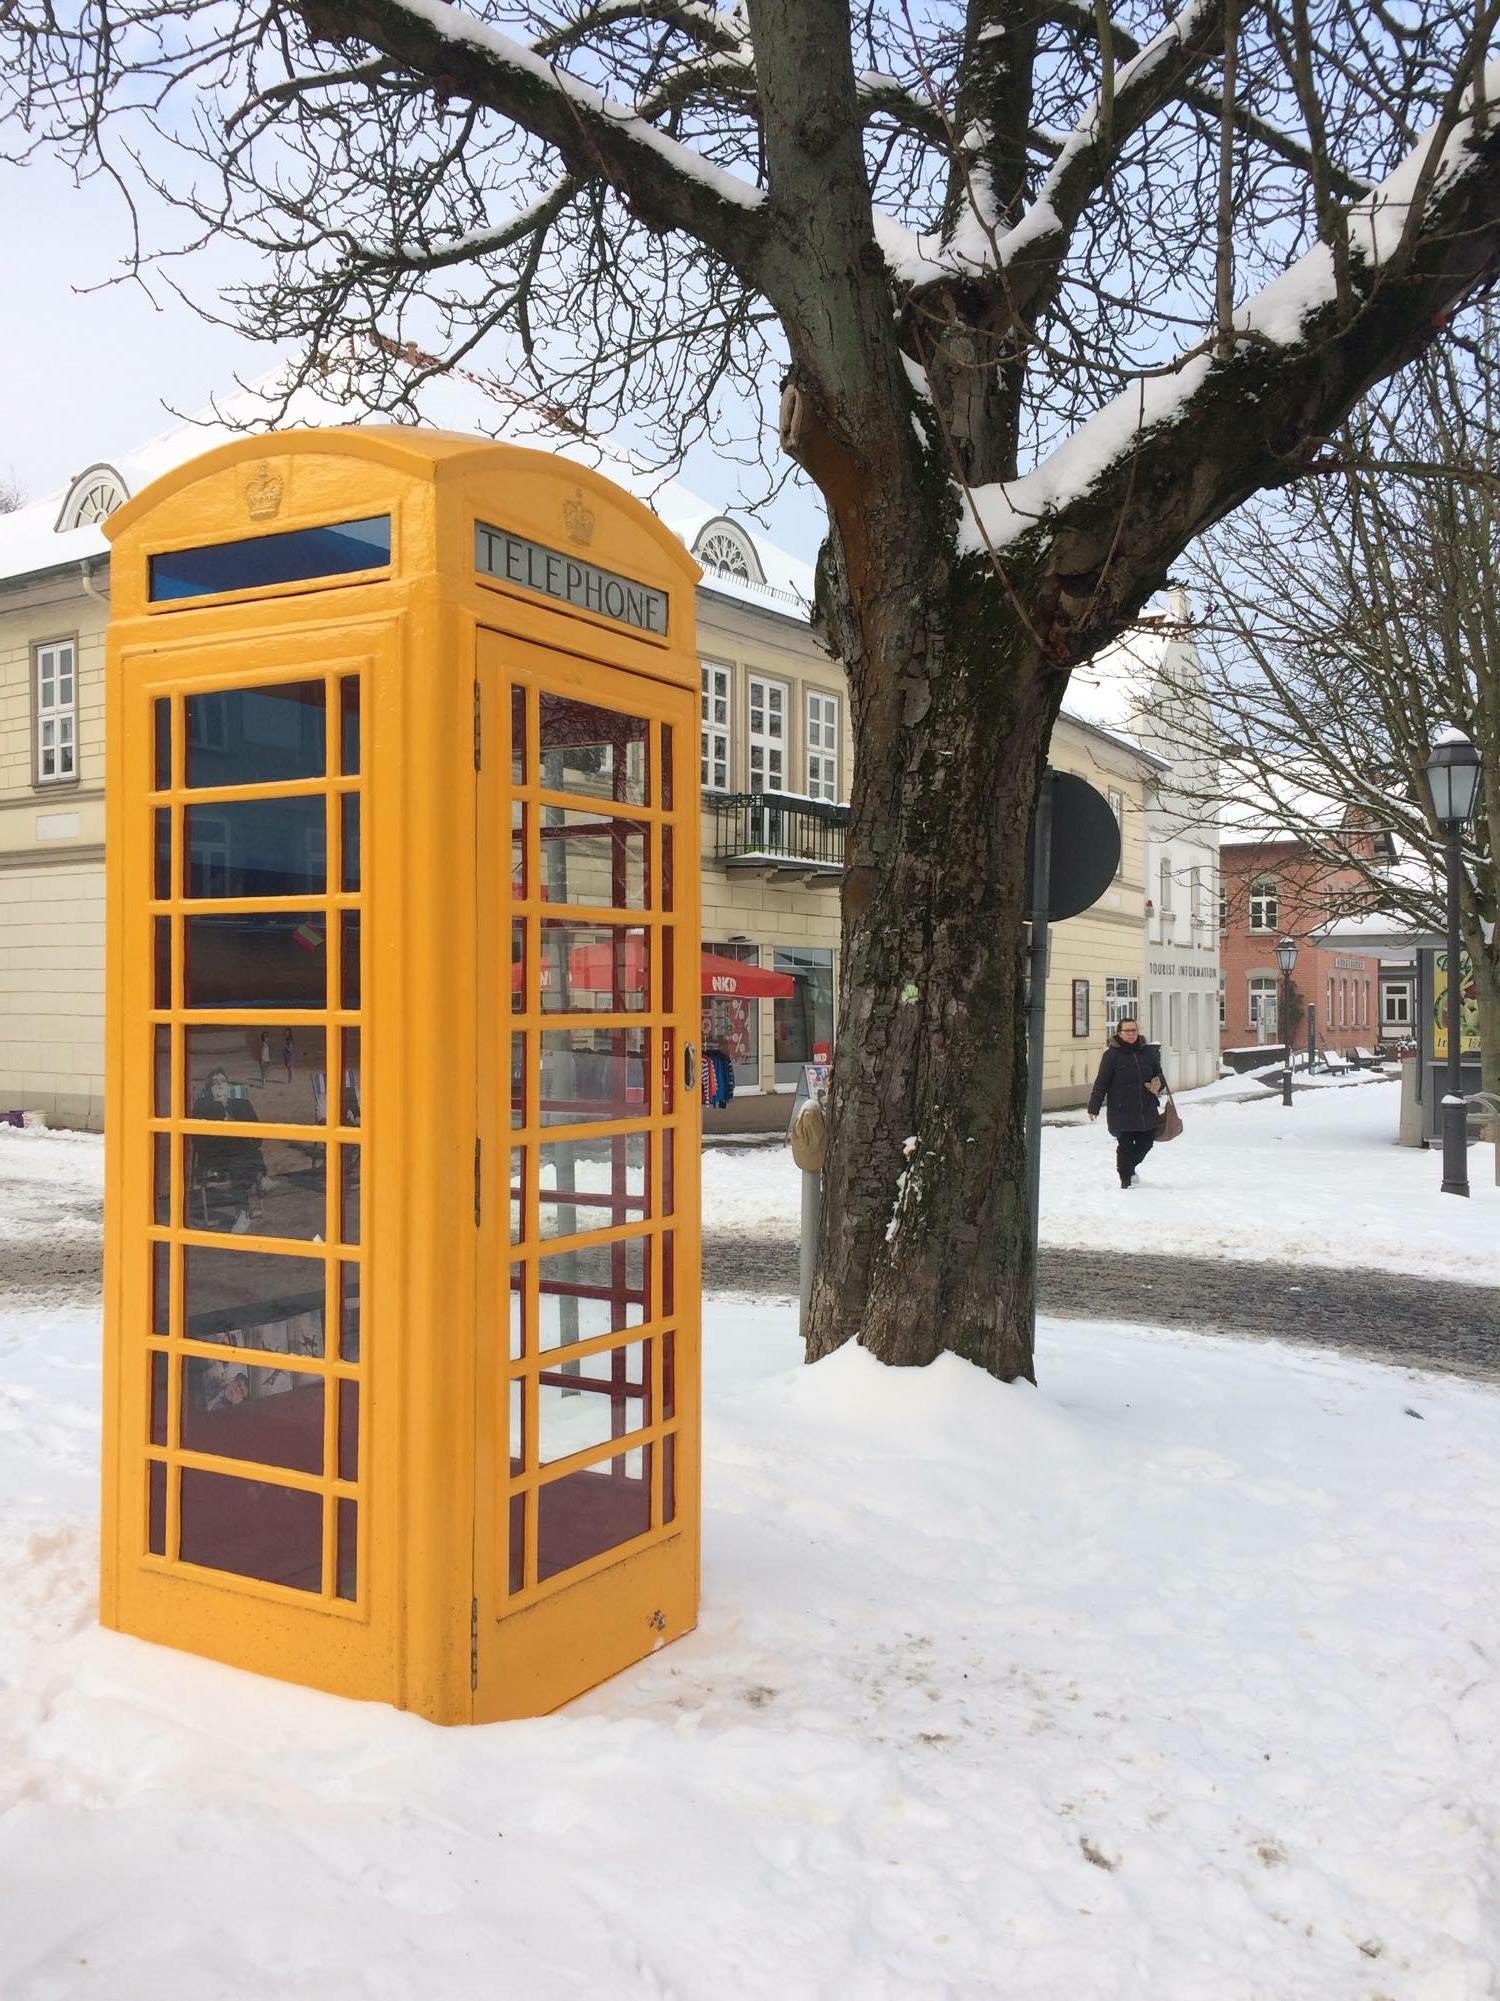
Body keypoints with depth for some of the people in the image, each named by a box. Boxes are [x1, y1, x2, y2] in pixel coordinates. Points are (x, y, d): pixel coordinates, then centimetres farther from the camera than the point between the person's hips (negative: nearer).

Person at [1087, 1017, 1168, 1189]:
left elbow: (1159, 1075, 18)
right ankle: (1126, 1179, 16)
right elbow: (1101, 1083, -6)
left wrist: (1158, 1084, -6)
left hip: (1147, 1110, 5)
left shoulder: (1148, 1051, 6)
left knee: (1146, 1143, 13)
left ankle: (1130, 1167, 40)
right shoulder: (1112, 1054, -7)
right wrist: (1093, 1108, -8)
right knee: (1125, 1146, -1)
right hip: (1121, 1111, -5)